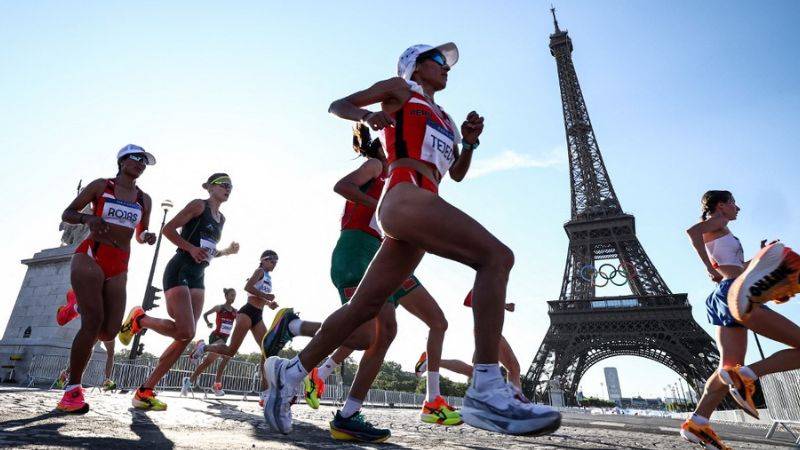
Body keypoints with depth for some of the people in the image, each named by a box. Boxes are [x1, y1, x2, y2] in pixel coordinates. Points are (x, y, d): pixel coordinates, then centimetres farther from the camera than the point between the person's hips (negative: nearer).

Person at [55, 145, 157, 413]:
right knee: (94, 320, -17)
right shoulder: (101, 186, 7)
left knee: (109, 332, -5)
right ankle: (73, 388, -4)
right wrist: (87, 218, -13)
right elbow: (67, 214, 9)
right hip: (90, 256, -3)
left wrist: (147, 237, -2)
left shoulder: (144, 200, 14)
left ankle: (81, 303, 27)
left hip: (119, 265, 4)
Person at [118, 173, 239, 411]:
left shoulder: (221, 219, 21)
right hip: (179, 271, -8)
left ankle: (145, 391, 6)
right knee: (185, 332, -19)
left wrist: (227, 251, 11)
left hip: (198, 277, 8)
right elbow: (168, 229, -7)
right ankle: (139, 319, 7)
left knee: (185, 338, -1)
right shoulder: (199, 205, -1)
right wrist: (191, 248, -18)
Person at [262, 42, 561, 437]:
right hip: (406, 196, -8)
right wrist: (364, 113, -6)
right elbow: (338, 105, 17)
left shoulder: (443, 118, 35)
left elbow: (457, 174, 33)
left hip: (420, 204, 8)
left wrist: (469, 142, 14)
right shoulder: (400, 89, 17)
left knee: (365, 307, 5)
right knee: (496, 256, -22)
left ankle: (290, 372, 17)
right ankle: (485, 391, -29)